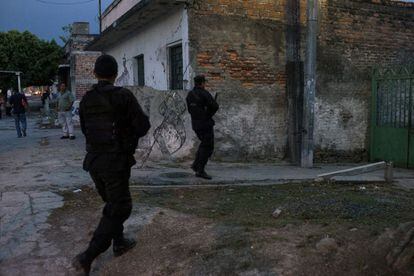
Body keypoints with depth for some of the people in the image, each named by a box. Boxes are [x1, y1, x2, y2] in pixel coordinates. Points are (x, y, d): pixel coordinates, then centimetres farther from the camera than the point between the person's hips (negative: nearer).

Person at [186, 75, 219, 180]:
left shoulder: (190, 95, 8)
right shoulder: (204, 94, -15)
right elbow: (215, 106, -20)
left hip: (195, 124, 8)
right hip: (206, 123, -8)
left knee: (205, 143, 24)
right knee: (208, 148, -1)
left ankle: (196, 164, 17)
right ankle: (200, 171, -1)